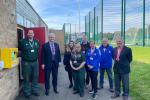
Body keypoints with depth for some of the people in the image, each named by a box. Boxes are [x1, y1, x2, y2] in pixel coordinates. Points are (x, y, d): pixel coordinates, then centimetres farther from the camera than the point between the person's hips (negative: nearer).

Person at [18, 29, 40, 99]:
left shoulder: (37, 41, 6)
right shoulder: (23, 42, -4)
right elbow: (19, 51, 6)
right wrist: (24, 56, 10)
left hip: (35, 62, 4)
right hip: (26, 62, -3)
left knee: (35, 77, 11)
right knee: (26, 78, 4)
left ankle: (35, 91, 28)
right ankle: (27, 93, 20)